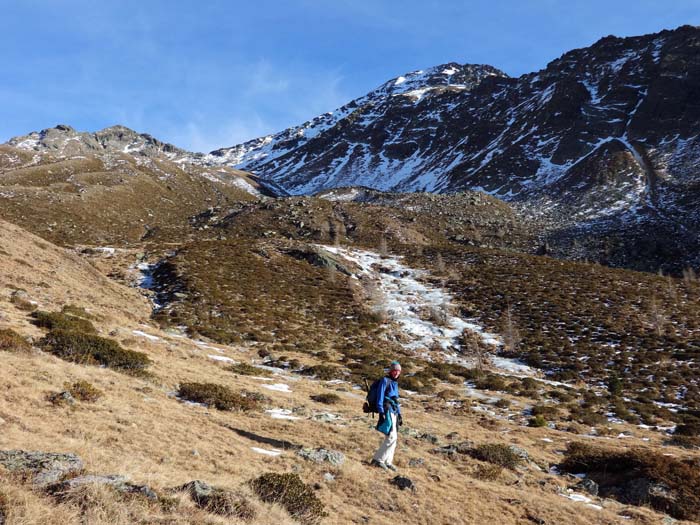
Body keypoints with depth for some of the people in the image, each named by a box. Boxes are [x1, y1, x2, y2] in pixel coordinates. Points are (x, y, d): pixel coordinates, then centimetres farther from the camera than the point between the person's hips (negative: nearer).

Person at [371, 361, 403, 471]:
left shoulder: (395, 383, 20)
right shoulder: (385, 380, -5)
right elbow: (380, 397, -12)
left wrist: (399, 415, 22)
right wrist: (381, 412, -19)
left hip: (394, 412, 9)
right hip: (387, 410, -9)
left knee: (394, 437, 7)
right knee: (391, 436, -14)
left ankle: (388, 462, 13)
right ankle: (377, 459, -9)